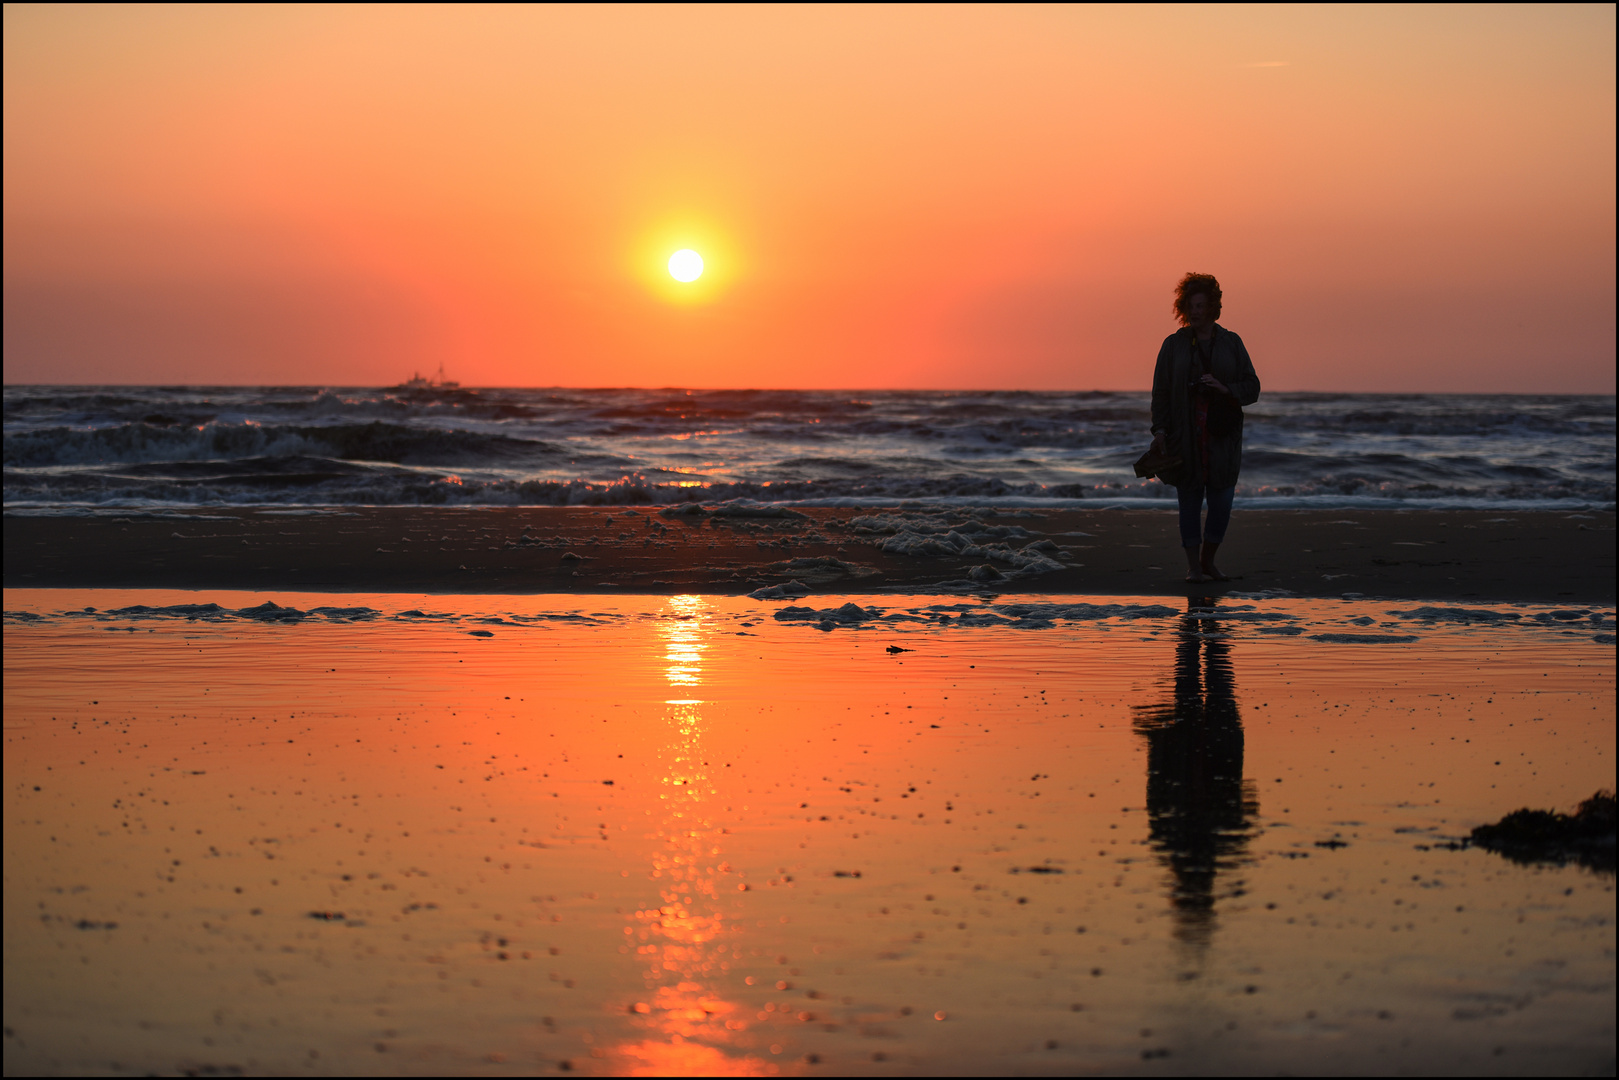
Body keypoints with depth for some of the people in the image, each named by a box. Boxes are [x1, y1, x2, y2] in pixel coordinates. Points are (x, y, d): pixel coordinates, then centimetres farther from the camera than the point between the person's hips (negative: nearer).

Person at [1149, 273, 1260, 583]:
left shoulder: (1231, 343, 8)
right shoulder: (1174, 345, 5)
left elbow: (1252, 387, 6)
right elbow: (1161, 392, 1)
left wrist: (1225, 389, -13)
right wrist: (1159, 429, -10)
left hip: (1222, 435, 1)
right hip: (1185, 436, -1)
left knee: (1222, 503, 0)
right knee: (1190, 501, 0)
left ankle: (1208, 561, 20)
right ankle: (1193, 566, 10)